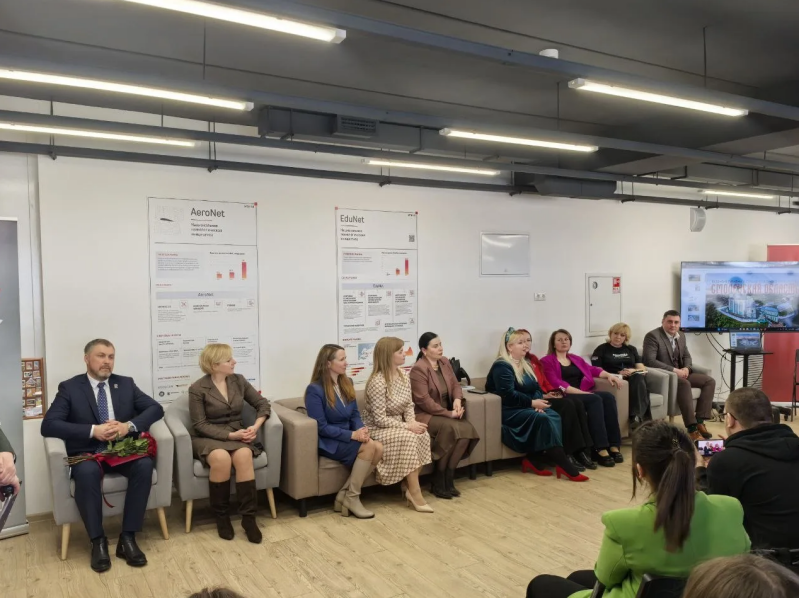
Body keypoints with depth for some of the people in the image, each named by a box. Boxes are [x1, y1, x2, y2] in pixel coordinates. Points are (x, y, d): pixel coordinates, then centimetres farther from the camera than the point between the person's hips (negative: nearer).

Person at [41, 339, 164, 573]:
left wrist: (129, 425, -15)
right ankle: (98, 541, -20)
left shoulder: (126, 384, 11)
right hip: (87, 454, -2)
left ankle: (127, 538, -21)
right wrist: (93, 430, -21)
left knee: (145, 465, -29)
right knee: (86, 472, -36)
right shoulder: (69, 387, 3)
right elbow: (49, 425, -9)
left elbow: (155, 408, 4)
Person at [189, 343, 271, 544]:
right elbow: (200, 425, -11)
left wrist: (255, 427, -12)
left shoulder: (239, 380, 4)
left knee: (244, 455, -33)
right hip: (207, 437, -3)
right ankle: (221, 516, -14)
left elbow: (263, 404, 7)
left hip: (237, 433, 3)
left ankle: (249, 517, -24)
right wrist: (230, 435, -21)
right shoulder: (197, 389, -8)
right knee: (222, 458, -37)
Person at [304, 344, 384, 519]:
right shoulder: (315, 389, -15)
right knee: (369, 446, -27)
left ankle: (344, 494, -9)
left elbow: (355, 414, 10)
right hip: (327, 442, -7)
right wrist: (352, 435, -25)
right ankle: (352, 498, -11)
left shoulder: (347, 383, 8)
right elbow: (321, 427, -18)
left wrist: (362, 430, -13)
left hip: (348, 437, 7)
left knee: (379, 448, -20)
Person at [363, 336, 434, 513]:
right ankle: (415, 493, -19)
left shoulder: (403, 376, 2)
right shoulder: (377, 382, -23)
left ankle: (409, 486, -8)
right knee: (409, 438, -30)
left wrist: (412, 422, -12)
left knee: (423, 435, -20)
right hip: (377, 430, -7)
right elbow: (380, 419, -23)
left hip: (397, 426, 7)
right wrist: (407, 426, -24)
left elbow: (409, 405, 8)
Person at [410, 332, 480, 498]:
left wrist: (457, 399, -13)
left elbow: (455, 385, 10)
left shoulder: (445, 362, 9)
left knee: (468, 429, -21)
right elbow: (424, 400, -20)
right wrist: (449, 413, -21)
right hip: (424, 415, -7)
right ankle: (439, 480, -13)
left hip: (445, 413, 7)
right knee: (452, 428, -31)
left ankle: (448, 477, -10)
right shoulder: (418, 369, -15)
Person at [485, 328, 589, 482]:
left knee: (555, 416, -20)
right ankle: (565, 466, -29)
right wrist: (532, 403, -19)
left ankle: (534, 460, -22)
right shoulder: (501, 366, -11)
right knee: (543, 419, -31)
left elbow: (536, 388, 14)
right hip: (509, 411, -9)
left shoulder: (525, 365, 19)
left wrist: (539, 401, -8)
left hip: (527, 407, 9)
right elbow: (509, 395, -20)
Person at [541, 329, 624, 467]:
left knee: (608, 397, -22)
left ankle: (614, 446, -27)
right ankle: (601, 449, -36)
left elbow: (592, 369, 21)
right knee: (595, 399, -32)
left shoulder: (576, 359, 29)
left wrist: (609, 375, 0)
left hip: (584, 393, 7)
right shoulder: (547, 361, 5)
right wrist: (580, 392, -18)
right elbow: (556, 384, -9)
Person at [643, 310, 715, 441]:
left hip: (680, 373, 9)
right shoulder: (652, 336, -13)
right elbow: (649, 361, -22)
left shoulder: (681, 337, 13)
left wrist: (686, 368, -6)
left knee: (709, 381, -6)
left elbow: (687, 356, 19)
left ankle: (699, 421, -12)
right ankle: (692, 428, -35)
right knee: (684, 383, -36)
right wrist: (674, 370, -25)